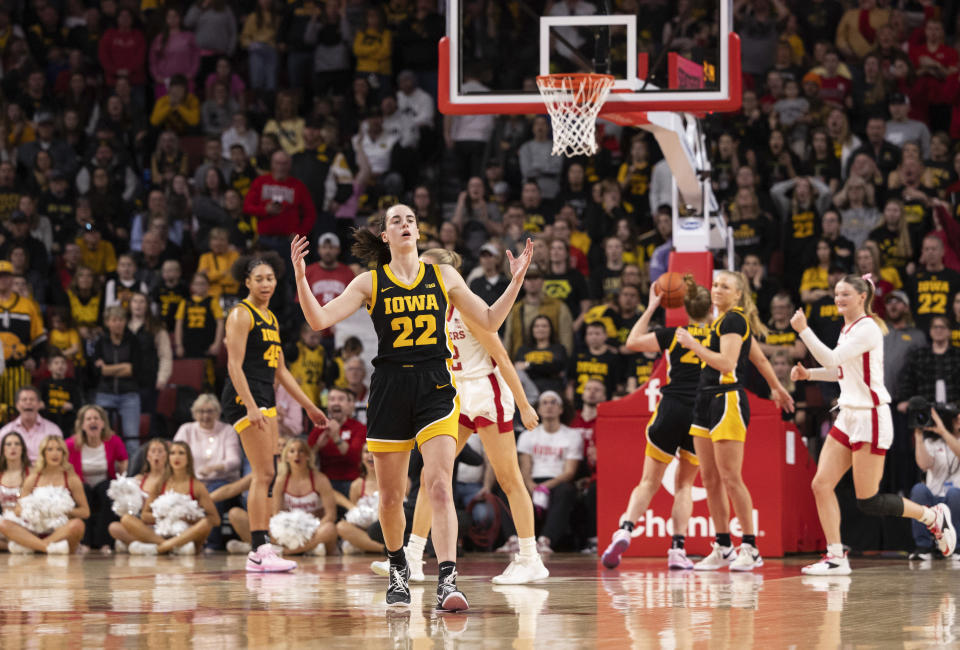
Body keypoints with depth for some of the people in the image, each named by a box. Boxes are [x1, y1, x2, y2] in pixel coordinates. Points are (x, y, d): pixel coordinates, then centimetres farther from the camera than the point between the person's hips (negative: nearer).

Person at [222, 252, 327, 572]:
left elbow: (280, 370, 24)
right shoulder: (242, 314, -7)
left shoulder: (271, 318, 19)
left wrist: (310, 407, 24)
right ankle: (260, 549, -16)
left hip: (265, 399, 9)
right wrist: (251, 407, -25)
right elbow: (235, 366, -15)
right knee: (263, 474, -13)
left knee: (264, 475, 6)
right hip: (244, 397, -9)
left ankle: (258, 552, 7)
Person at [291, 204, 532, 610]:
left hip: (435, 388, -1)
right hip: (390, 389, 1)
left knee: (439, 486, -17)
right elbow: (319, 320, -4)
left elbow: (489, 321, 14)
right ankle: (398, 569, 32)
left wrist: (516, 281, 3)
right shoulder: (370, 283, 4)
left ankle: (448, 581, -24)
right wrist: (300, 277, -16)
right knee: (391, 496, 7)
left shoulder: (443, 276, 8)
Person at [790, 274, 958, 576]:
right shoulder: (848, 328, 14)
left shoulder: (867, 328, -14)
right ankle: (836, 557, -2)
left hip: (870, 417, -9)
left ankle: (933, 516, 13)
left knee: (868, 502, -6)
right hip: (848, 417, 9)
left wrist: (804, 329, -23)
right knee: (821, 485, -4)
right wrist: (808, 373, 13)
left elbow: (832, 359, -25)